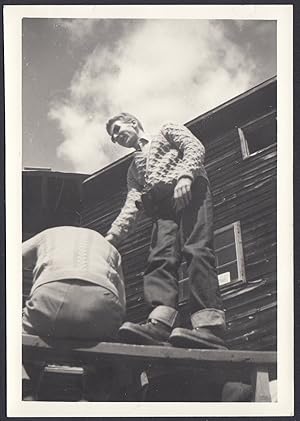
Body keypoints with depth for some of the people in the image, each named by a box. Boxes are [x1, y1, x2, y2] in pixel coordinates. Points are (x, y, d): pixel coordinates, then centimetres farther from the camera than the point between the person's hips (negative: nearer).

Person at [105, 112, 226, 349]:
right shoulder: (134, 170, 35)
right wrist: (113, 236, 1)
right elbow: (132, 205, 19)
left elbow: (195, 148, 6)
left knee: (197, 251, -26)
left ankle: (210, 328, -46)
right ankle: (160, 325, -44)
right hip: (163, 207, 5)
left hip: (191, 191, -5)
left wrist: (185, 176, -15)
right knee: (161, 259, -21)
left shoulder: (167, 131, 25)